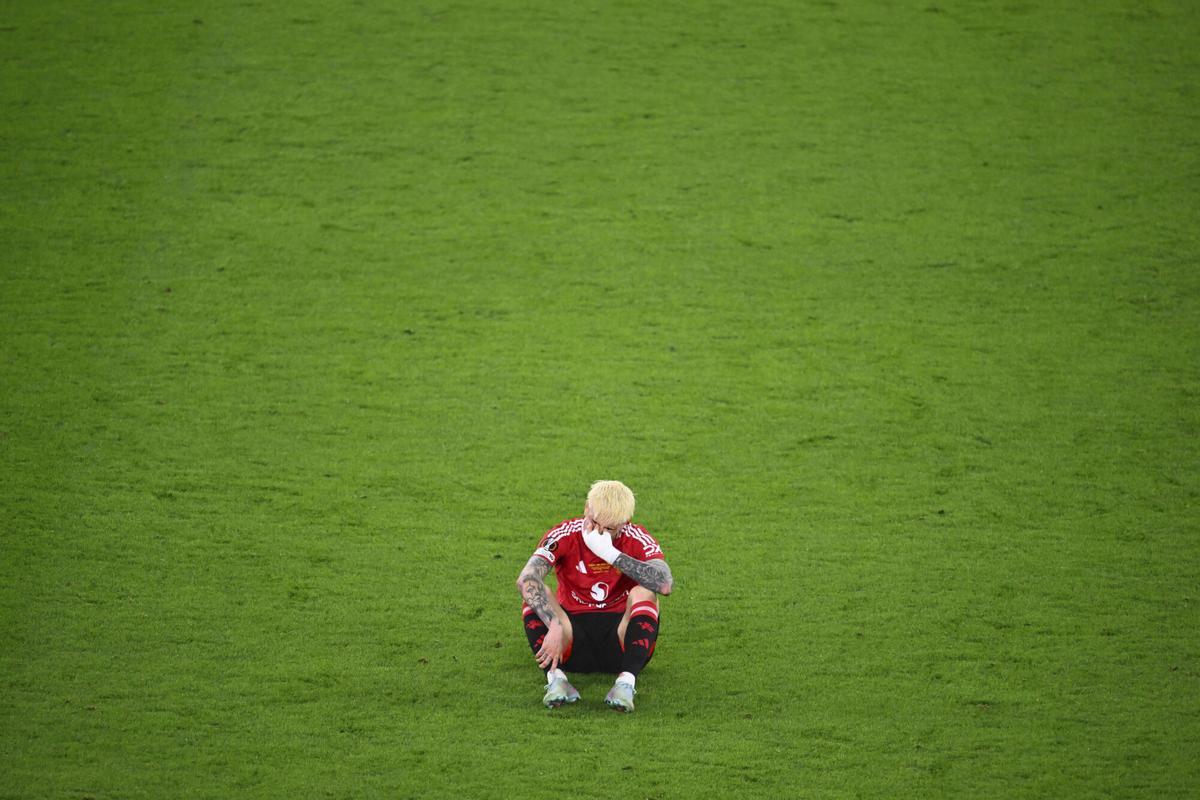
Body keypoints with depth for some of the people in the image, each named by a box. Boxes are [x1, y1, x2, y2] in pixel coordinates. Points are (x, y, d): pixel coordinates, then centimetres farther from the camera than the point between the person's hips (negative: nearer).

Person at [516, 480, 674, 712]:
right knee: (534, 595, -23)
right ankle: (556, 676, -38)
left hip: (620, 642, 0)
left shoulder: (637, 539, -9)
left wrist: (611, 554, -32)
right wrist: (555, 626, -40)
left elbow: (666, 584, -29)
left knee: (643, 592, -26)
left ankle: (627, 681, -39)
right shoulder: (564, 536, -9)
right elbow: (525, 580, -27)